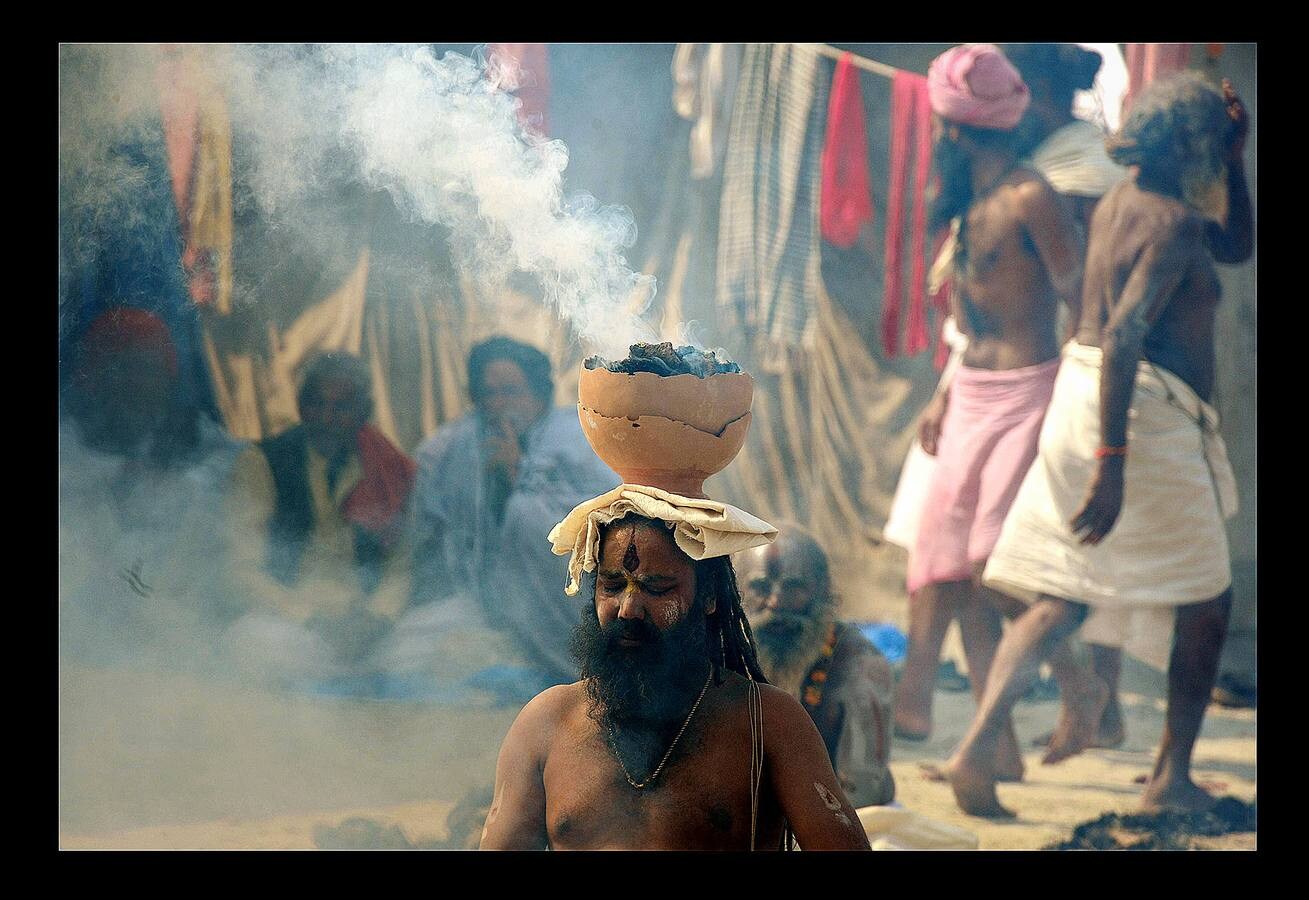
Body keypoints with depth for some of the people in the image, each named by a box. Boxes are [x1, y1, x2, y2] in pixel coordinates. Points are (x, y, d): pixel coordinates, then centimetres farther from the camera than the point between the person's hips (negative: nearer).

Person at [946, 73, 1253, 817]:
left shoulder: (1124, 203, 15)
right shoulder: (1172, 222, -15)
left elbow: (1238, 245, 29)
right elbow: (1124, 335, -26)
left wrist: (1236, 158, 18)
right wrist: (1112, 463, -30)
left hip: (1083, 394, 9)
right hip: (1145, 413, -9)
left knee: (1061, 601, 7)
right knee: (1207, 602, 8)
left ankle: (979, 748, -8)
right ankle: (1172, 778, 9)